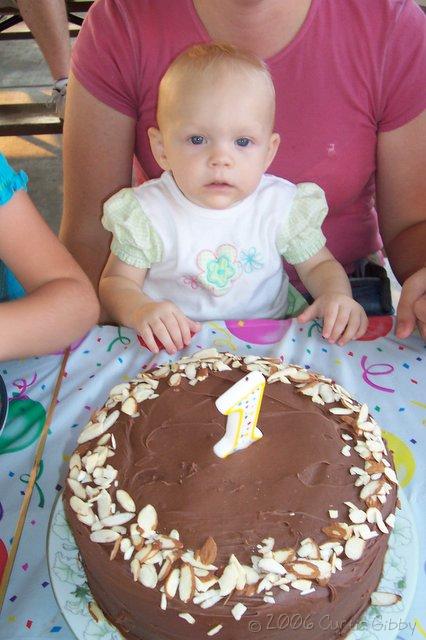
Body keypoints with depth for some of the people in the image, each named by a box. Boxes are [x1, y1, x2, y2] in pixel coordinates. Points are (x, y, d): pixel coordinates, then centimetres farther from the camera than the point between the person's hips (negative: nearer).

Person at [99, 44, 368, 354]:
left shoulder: (283, 206, -6)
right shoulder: (148, 214, -10)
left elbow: (319, 265, 8)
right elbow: (116, 281, -3)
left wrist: (336, 294, -15)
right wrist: (139, 310, -26)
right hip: (175, 349, 0)